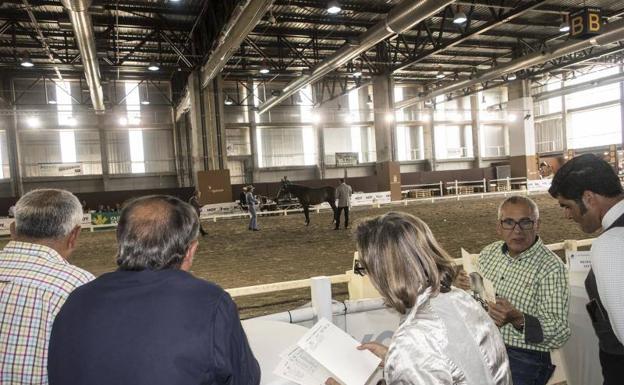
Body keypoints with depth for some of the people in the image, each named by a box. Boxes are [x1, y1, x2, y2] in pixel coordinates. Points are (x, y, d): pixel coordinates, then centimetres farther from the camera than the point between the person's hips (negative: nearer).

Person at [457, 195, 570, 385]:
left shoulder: (551, 267, -11)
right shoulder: (488, 252, 7)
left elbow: (560, 333, -15)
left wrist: (517, 319, -31)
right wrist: (466, 289, -4)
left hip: (523, 358, -4)